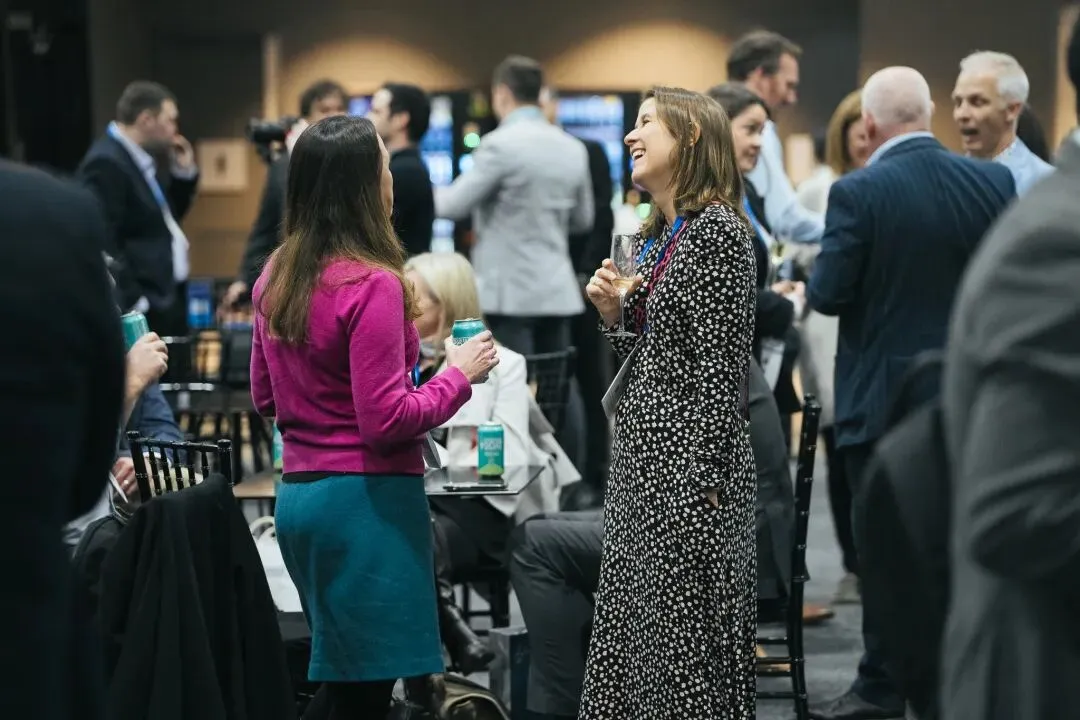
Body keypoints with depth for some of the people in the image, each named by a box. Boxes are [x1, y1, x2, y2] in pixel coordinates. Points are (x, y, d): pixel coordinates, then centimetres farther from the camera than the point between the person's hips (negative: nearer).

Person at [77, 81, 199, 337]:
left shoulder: (141, 160, 14)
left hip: (166, 297, 11)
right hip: (145, 309, -11)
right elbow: (103, 243, -23)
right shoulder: (106, 163, -17)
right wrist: (133, 301, -23)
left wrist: (183, 173, 12)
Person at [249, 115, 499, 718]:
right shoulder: (372, 284, -17)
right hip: (366, 499, -8)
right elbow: (388, 422, -18)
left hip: (298, 489, 9)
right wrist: (460, 375, -6)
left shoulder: (275, 278, 7)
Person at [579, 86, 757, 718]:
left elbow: (722, 374, -17)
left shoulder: (717, 230, -12)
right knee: (631, 635, 12)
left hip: (688, 466, -9)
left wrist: (699, 491, -19)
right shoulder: (653, 237, 15)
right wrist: (612, 314, 3)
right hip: (641, 459, 9)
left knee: (684, 642, -2)